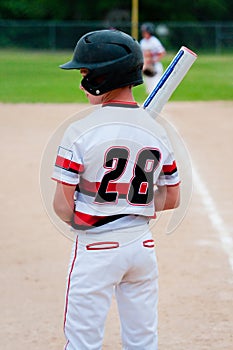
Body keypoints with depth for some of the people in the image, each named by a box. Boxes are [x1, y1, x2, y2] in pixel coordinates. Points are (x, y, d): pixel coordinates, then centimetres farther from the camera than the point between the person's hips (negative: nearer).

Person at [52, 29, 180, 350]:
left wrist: (82, 219, 7)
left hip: (96, 248, -5)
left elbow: (63, 207, -13)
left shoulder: (81, 132, -14)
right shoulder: (156, 131, 2)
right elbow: (171, 199, 11)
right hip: (143, 245, 5)